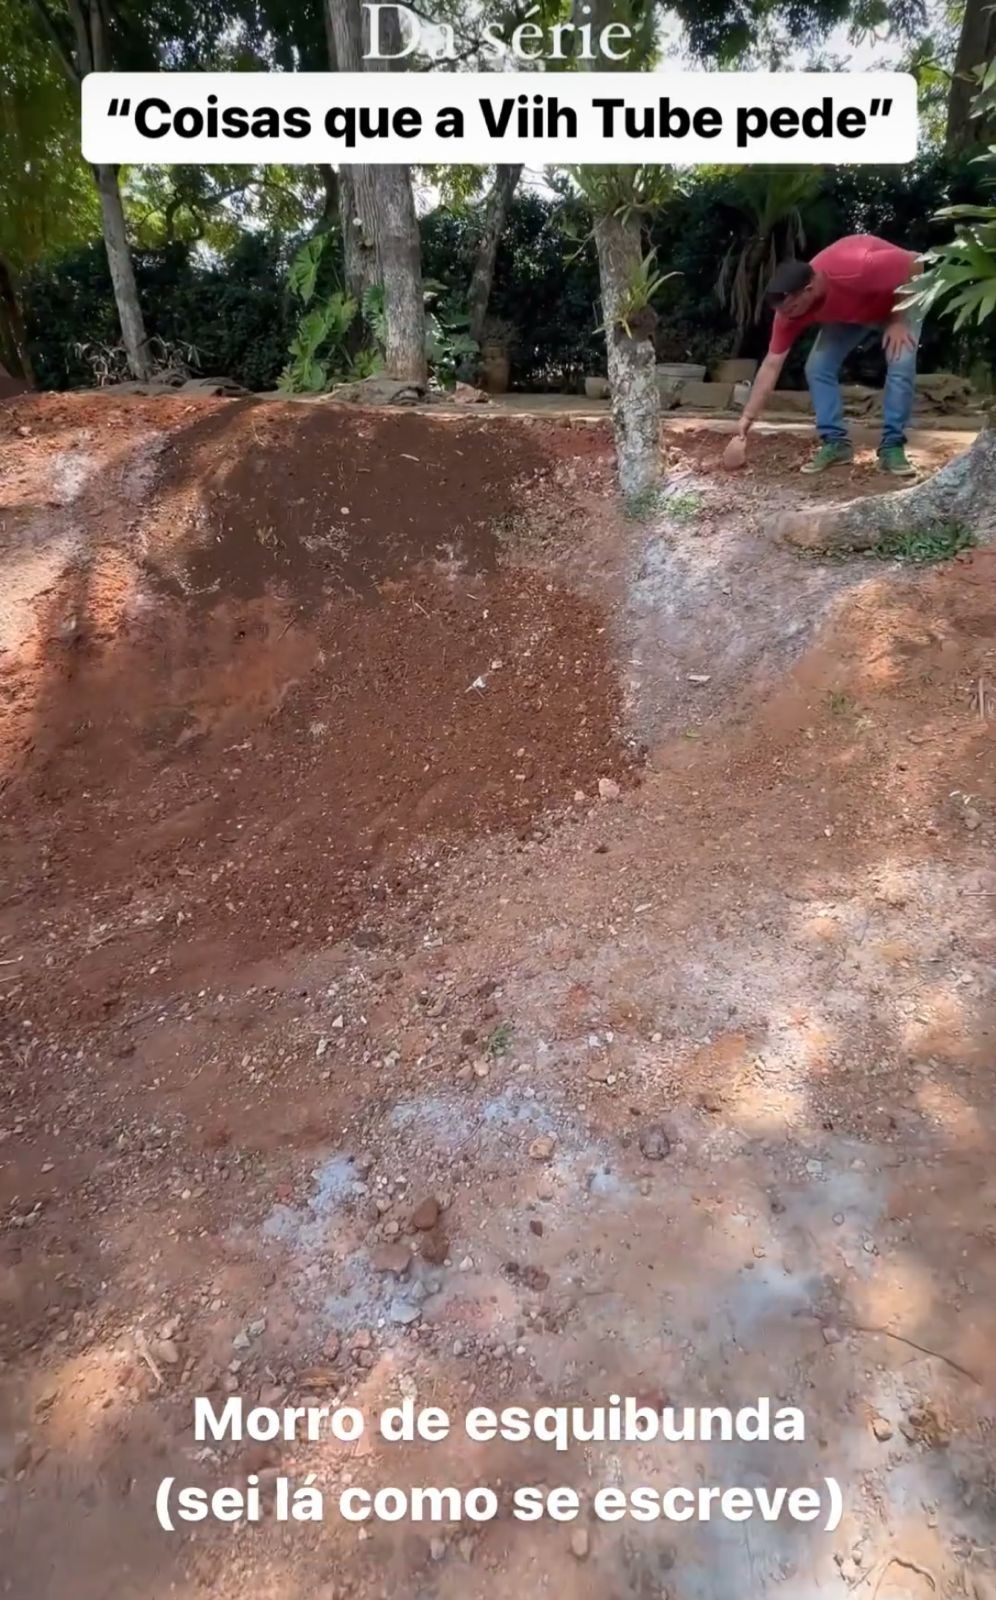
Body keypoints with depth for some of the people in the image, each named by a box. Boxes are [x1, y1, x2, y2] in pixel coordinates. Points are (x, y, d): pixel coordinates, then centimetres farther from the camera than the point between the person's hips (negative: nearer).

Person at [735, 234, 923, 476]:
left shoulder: (854, 270, -44)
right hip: (848, 312, 5)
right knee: (817, 367, -11)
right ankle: (835, 442, -3)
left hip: (898, 298, -4)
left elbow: (914, 264, -29)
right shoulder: (791, 306, -27)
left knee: (901, 365, -23)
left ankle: (892, 447, -14)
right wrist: (748, 416, -21)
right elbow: (772, 363, -20)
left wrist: (899, 320, -26)